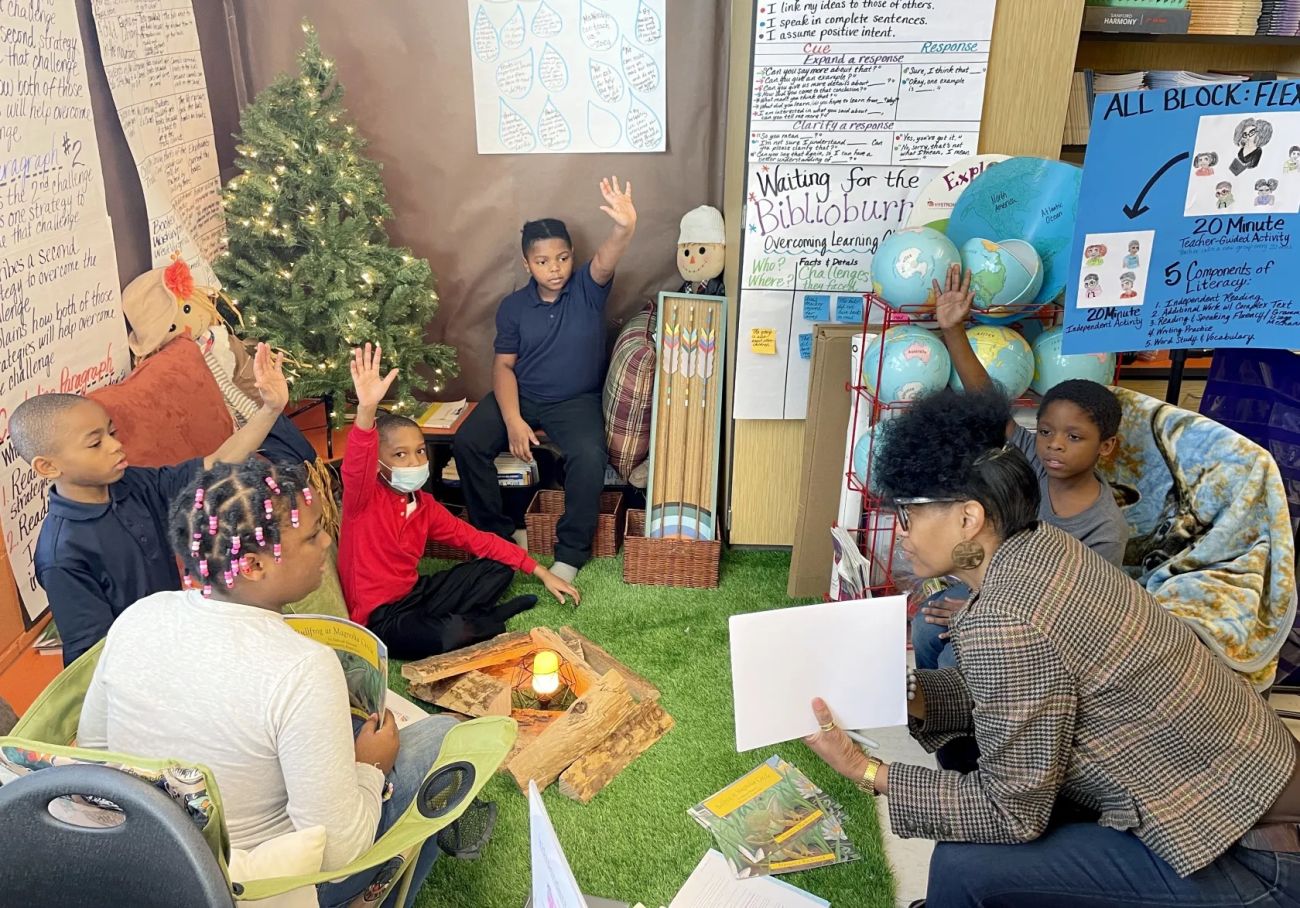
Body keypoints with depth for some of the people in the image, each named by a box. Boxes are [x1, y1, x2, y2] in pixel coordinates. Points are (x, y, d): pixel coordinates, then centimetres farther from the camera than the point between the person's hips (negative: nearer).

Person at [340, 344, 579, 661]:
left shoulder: (424, 504, 4)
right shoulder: (363, 497, -15)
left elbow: (477, 539, 7)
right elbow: (356, 467, -39)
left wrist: (541, 572, 4)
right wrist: (367, 409, -58)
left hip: (414, 593, 7)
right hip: (380, 617, -7)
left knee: (499, 569, 7)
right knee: (454, 635, -33)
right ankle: (484, 621, -1)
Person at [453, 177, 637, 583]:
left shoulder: (587, 289, -7)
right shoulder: (513, 306, -1)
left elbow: (605, 261, -30)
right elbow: (504, 365, -1)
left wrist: (624, 228, -54)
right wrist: (513, 420, -16)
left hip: (576, 401, -2)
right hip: (520, 396, 3)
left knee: (589, 456, -31)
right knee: (466, 443, -19)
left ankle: (571, 551, -12)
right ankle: (496, 534, -1)